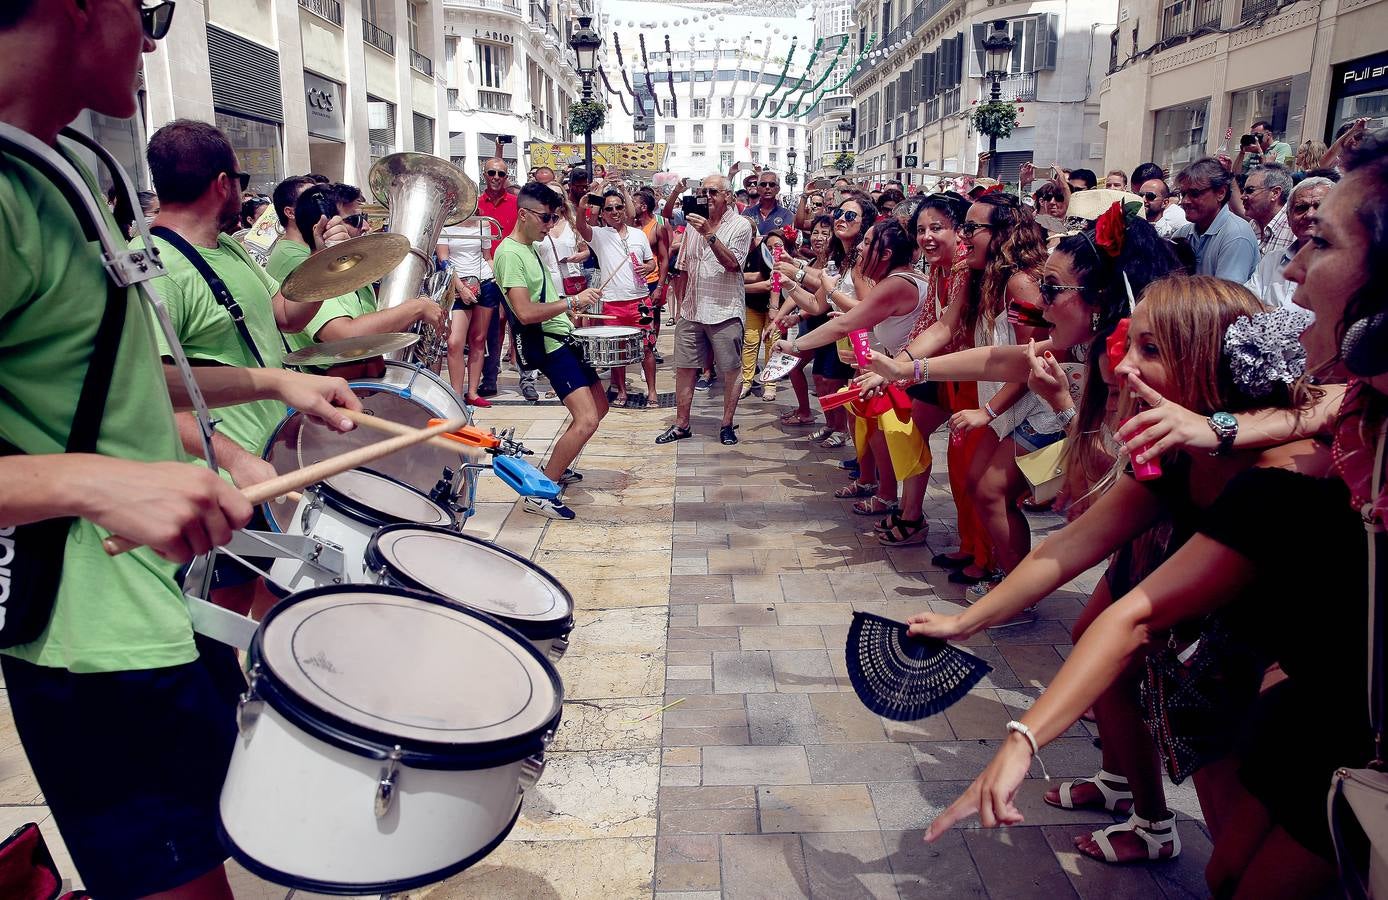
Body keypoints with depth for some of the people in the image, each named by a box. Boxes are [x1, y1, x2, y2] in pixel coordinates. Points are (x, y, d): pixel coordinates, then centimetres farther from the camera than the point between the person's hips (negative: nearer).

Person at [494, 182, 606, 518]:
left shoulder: (530, 248, 14)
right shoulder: (509, 253, -16)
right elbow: (525, 313, -26)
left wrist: (569, 307, 15)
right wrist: (571, 302, -24)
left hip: (562, 337, 10)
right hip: (548, 345, -10)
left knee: (600, 406, 18)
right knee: (587, 420, -20)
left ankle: (558, 467, 31)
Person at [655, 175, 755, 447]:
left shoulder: (740, 225, -4)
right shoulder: (693, 223, 12)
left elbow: (732, 263, -18)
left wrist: (709, 234, -24)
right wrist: (681, 304, 16)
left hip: (725, 310, -5)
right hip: (692, 310, 5)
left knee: (731, 369, 2)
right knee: (684, 367, 6)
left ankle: (727, 424, 14)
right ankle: (681, 424, 15)